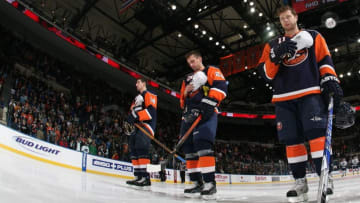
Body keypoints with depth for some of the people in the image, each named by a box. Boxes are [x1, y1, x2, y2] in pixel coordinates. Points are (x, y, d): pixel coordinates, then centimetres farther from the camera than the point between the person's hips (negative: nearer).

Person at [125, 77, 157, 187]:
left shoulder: (149, 95, -2)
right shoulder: (137, 98, 27)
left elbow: (151, 111, -17)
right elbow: (133, 111, 25)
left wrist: (137, 115, -24)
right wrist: (131, 117, 1)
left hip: (147, 124, -10)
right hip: (139, 126, 10)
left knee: (141, 146, -25)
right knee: (133, 148, 5)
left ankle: (145, 177, -28)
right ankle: (138, 176, 9)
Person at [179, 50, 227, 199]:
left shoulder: (212, 71, 10)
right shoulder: (188, 79, 29)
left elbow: (220, 87, -8)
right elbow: (182, 100, 28)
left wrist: (208, 103, -22)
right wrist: (186, 91, 5)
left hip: (206, 113, -7)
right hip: (189, 114, 7)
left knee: (202, 142, -25)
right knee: (189, 146, 0)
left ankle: (210, 183, -24)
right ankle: (196, 182, 6)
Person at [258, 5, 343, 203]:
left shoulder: (313, 37, 17)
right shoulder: (272, 45, 18)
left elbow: (325, 61, 10)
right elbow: (266, 73, 6)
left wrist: (331, 80, -8)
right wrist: (276, 55, -11)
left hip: (310, 92, -2)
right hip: (284, 98, 2)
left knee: (316, 132, -17)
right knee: (292, 139, -1)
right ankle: (300, 182, 6)